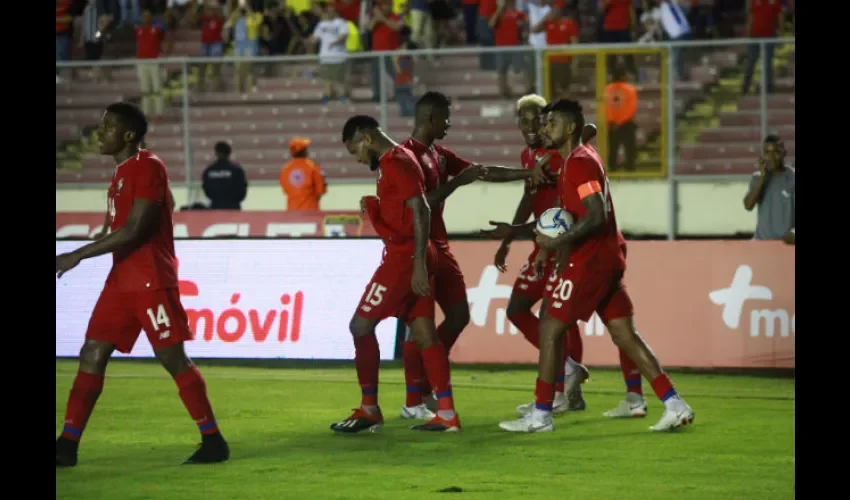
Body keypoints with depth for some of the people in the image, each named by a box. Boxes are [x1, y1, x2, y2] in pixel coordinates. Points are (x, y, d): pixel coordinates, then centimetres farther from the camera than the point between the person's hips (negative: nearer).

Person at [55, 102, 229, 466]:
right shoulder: (122, 172, 15)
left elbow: (133, 230, -21)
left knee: (172, 357, -6)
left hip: (151, 282, -9)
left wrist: (77, 255, -20)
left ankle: (213, 442, 2)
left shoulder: (148, 167, -14)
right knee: (92, 354, 4)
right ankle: (67, 446, 5)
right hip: (121, 281, 9)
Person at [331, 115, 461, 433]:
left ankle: (369, 410, 4)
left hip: (404, 256, -10)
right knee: (424, 333, 7)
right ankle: (446, 414, 5)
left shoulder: (396, 163, -14)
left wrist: (419, 264, -25)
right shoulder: (395, 161, 17)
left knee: (361, 325, -2)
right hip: (410, 256, 10)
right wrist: (374, 208, 8)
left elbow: (421, 211, -21)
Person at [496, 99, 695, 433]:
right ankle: (674, 405, 2)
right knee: (624, 335, 8)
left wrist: (557, 243, -21)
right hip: (608, 258, 10)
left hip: (589, 261, -10)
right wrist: (551, 247, 19)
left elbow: (596, 216, -23)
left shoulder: (579, 163, -14)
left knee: (550, 329, -2)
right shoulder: (580, 159, 17)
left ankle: (540, 415, 2)